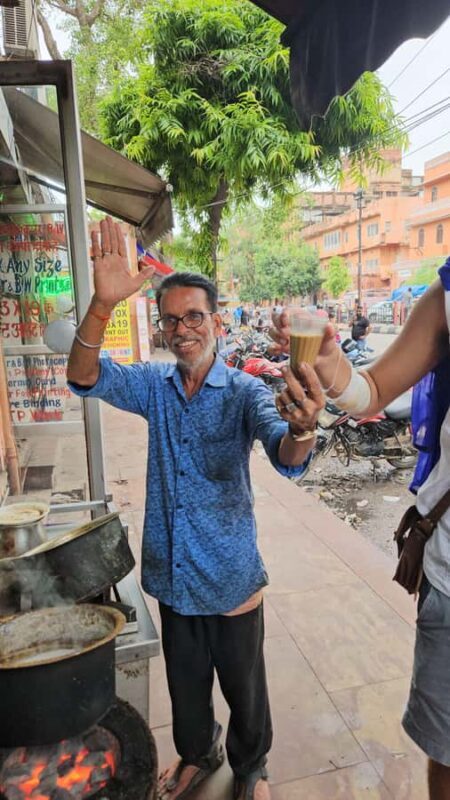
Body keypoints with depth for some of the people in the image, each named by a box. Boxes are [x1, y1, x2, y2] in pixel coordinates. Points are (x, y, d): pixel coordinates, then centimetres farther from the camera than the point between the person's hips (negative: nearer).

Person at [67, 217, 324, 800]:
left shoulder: (245, 391, -15)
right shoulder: (153, 385, -3)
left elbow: (286, 458, -30)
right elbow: (84, 377, -16)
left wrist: (301, 429, -56)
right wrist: (103, 304, -33)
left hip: (230, 575, -3)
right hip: (171, 573, 3)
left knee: (243, 685, 19)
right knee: (185, 680, 25)